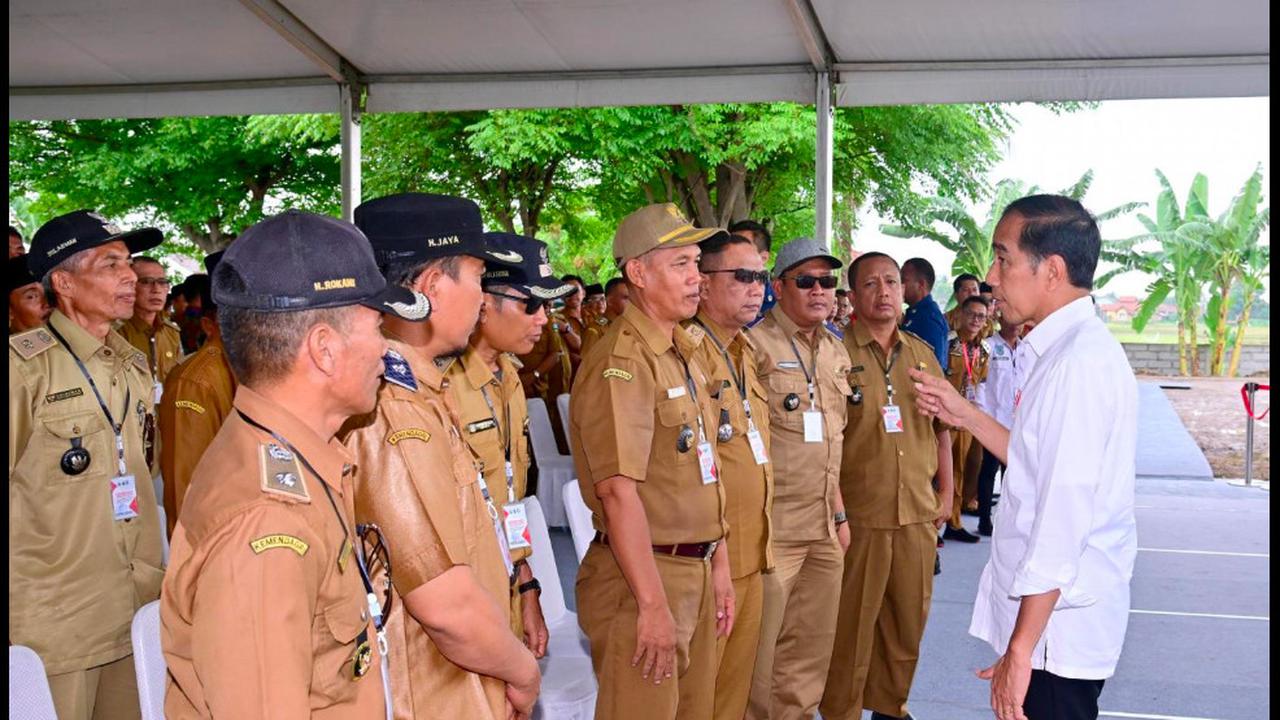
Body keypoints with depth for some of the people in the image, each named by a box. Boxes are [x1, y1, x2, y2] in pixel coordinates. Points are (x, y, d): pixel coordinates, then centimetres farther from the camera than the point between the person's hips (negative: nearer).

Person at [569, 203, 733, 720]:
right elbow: (618, 492, -22)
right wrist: (653, 603, -23)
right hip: (641, 578, -9)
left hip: (696, 573, 9)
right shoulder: (621, 362, -17)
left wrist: (718, 564, 17)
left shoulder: (684, 353, 13)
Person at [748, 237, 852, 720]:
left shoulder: (836, 351, 13)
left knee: (812, 646, 14)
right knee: (759, 644, 0)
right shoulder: (755, 345, -10)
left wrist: (839, 513, 19)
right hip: (772, 525, -7)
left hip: (824, 528, 7)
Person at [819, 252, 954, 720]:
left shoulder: (922, 353, 11)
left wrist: (945, 491, 12)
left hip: (918, 513, 5)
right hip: (859, 515, -5)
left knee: (909, 619, 14)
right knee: (852, 623, 3)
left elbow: (942, 427, 18)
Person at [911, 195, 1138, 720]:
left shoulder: (1081, 361, -20)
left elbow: (1064, 515, -23)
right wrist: (966, 415, 15)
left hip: (1056, 630, -9)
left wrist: (1020, 649, -22)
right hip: (1046, 620, 9)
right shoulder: (1063, 350, 10)